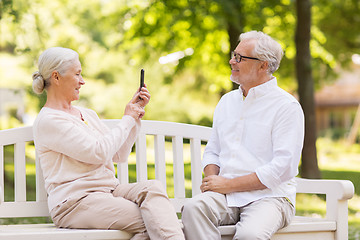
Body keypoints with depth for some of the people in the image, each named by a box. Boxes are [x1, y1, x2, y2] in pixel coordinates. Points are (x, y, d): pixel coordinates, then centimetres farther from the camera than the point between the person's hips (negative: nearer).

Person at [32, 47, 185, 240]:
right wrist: (127, 119, -3)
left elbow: (120, 154, 21)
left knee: (152, 187, -24)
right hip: (74, 202, -7)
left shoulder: (87, 114, 21)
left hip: (107, 191, 7)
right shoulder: (48, 121, -7)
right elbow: (99, 153, -16)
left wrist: (136, 111, 16)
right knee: (150, 220, -26)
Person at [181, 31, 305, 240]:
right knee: (193, 209, -28)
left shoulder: (287, 106, -3)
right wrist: (212, 179, 1)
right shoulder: (227, 101, 19)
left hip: (270, 196, -5)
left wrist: (229, 184, -13)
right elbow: (212, 151, 25)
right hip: (226, 194, 5)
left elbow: (283, 167, -12)